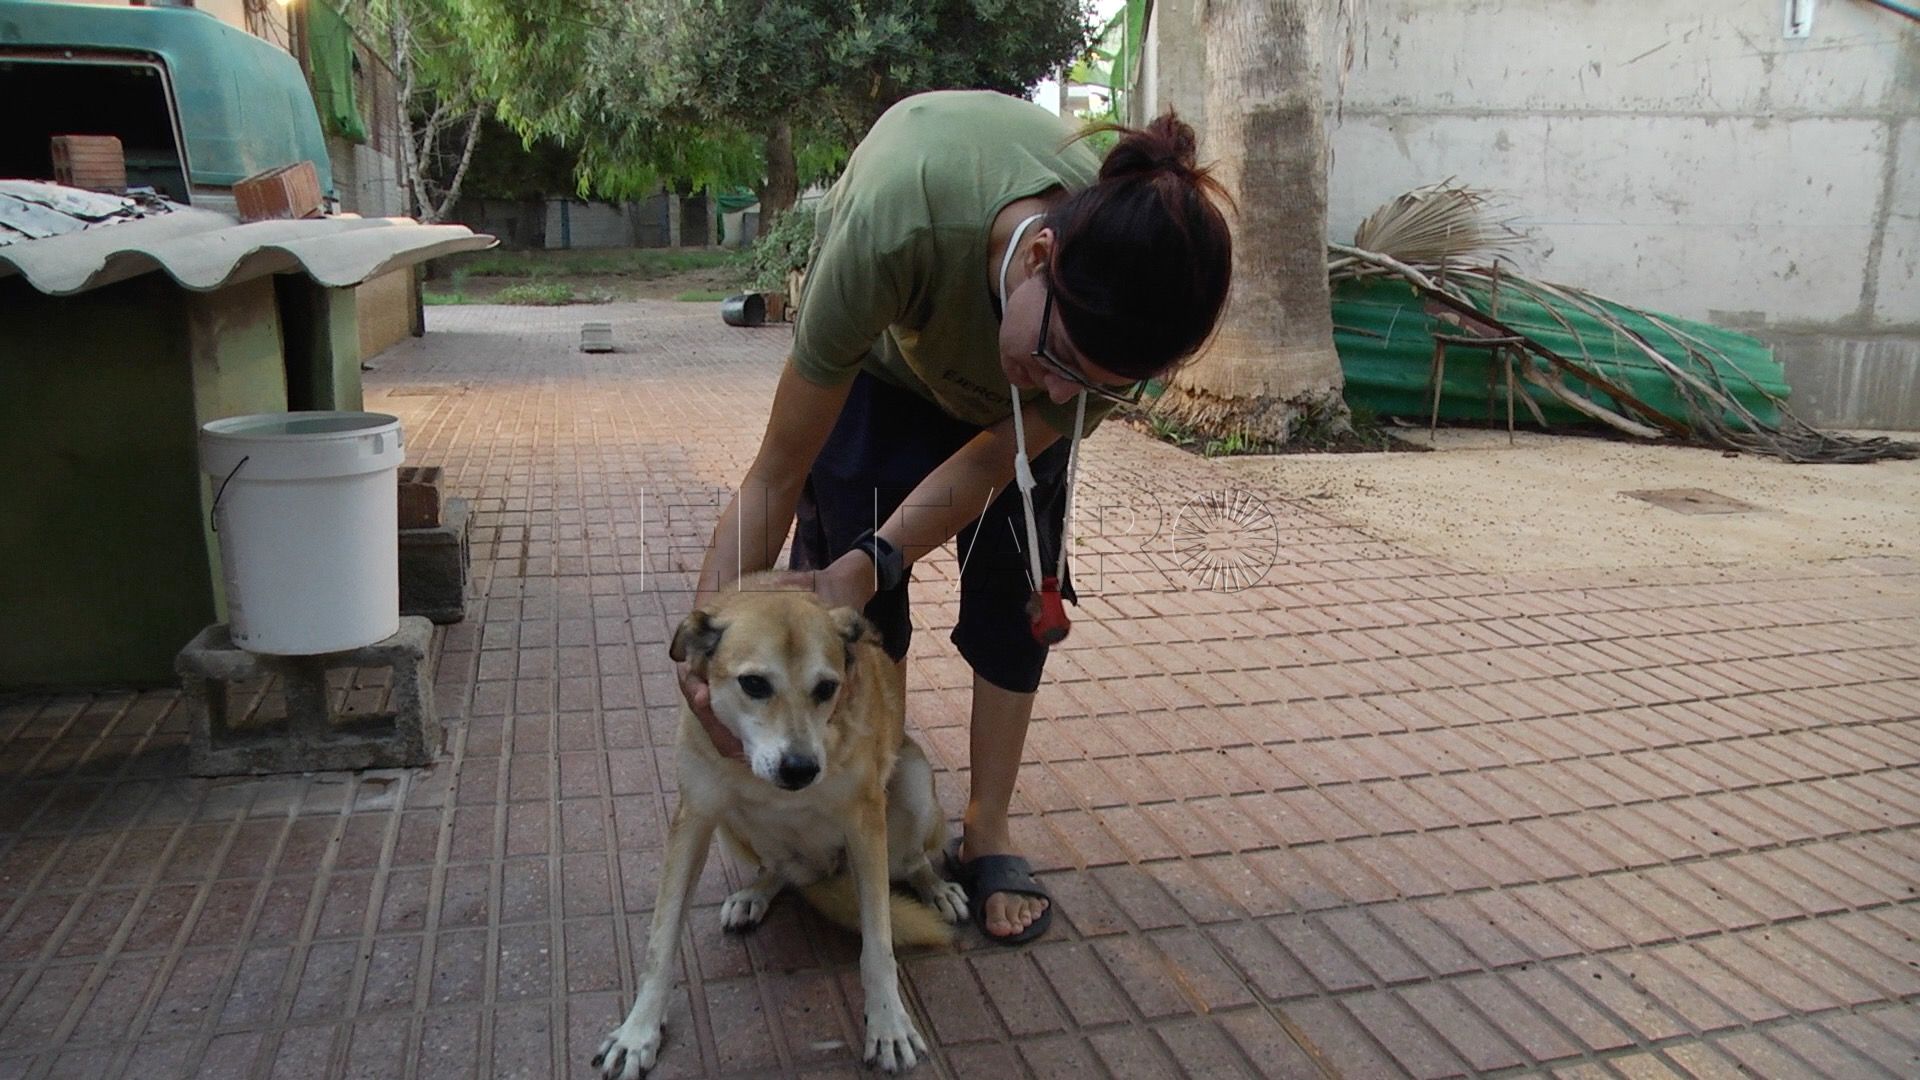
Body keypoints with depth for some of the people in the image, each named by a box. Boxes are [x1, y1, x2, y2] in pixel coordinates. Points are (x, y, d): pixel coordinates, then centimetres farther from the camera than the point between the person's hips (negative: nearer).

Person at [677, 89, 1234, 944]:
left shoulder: (1130, 308, -38)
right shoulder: (899, 216, -47)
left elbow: (994, 460, -23)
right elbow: (777, 474, -37)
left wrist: (876, 559, -36)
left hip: (1001, 393, 2)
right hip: (880, 355, -1)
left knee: (1013, 599, -4)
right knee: (860, 611, -8)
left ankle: (987, 838, 12)